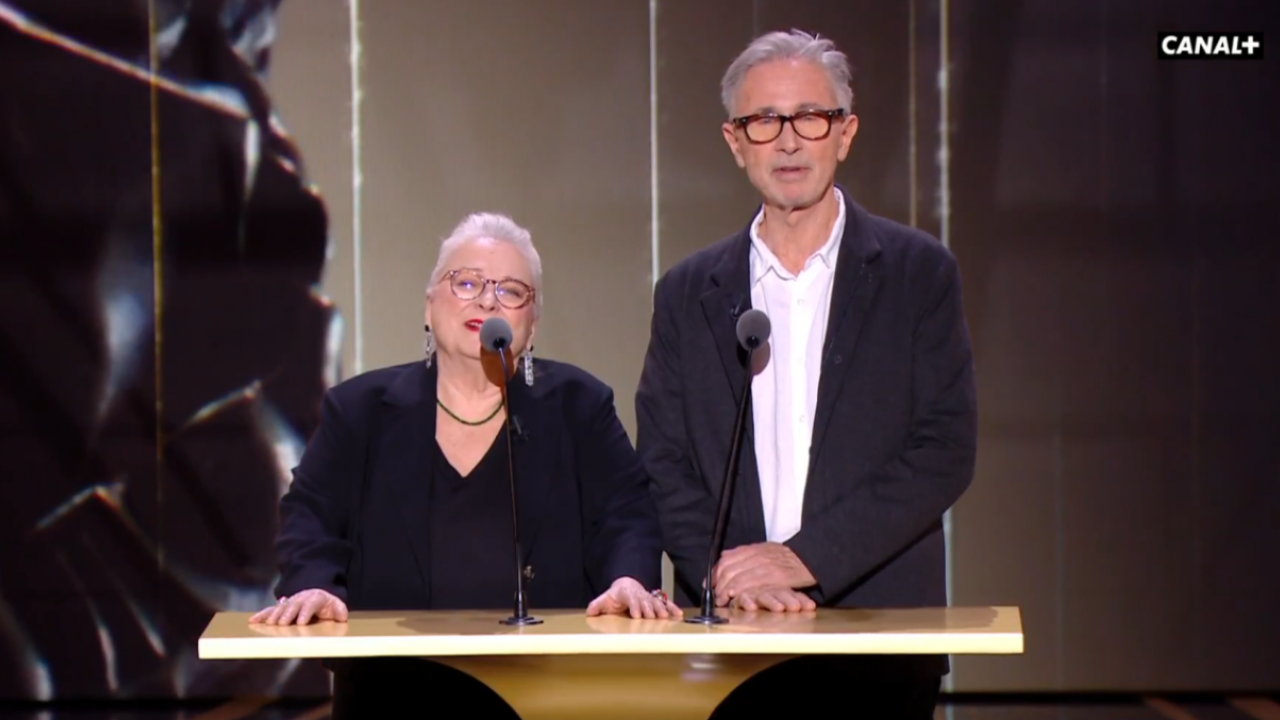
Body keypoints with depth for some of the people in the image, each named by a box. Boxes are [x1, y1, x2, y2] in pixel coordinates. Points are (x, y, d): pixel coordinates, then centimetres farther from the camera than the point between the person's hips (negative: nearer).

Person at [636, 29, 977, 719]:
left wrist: (805, 557, -11)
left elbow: (946, 450, -3)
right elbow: (663, 466, 6)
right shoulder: (688, 293, 12)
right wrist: (727, 572, -12)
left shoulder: (918, 272, 4)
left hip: (880, 640, -1)